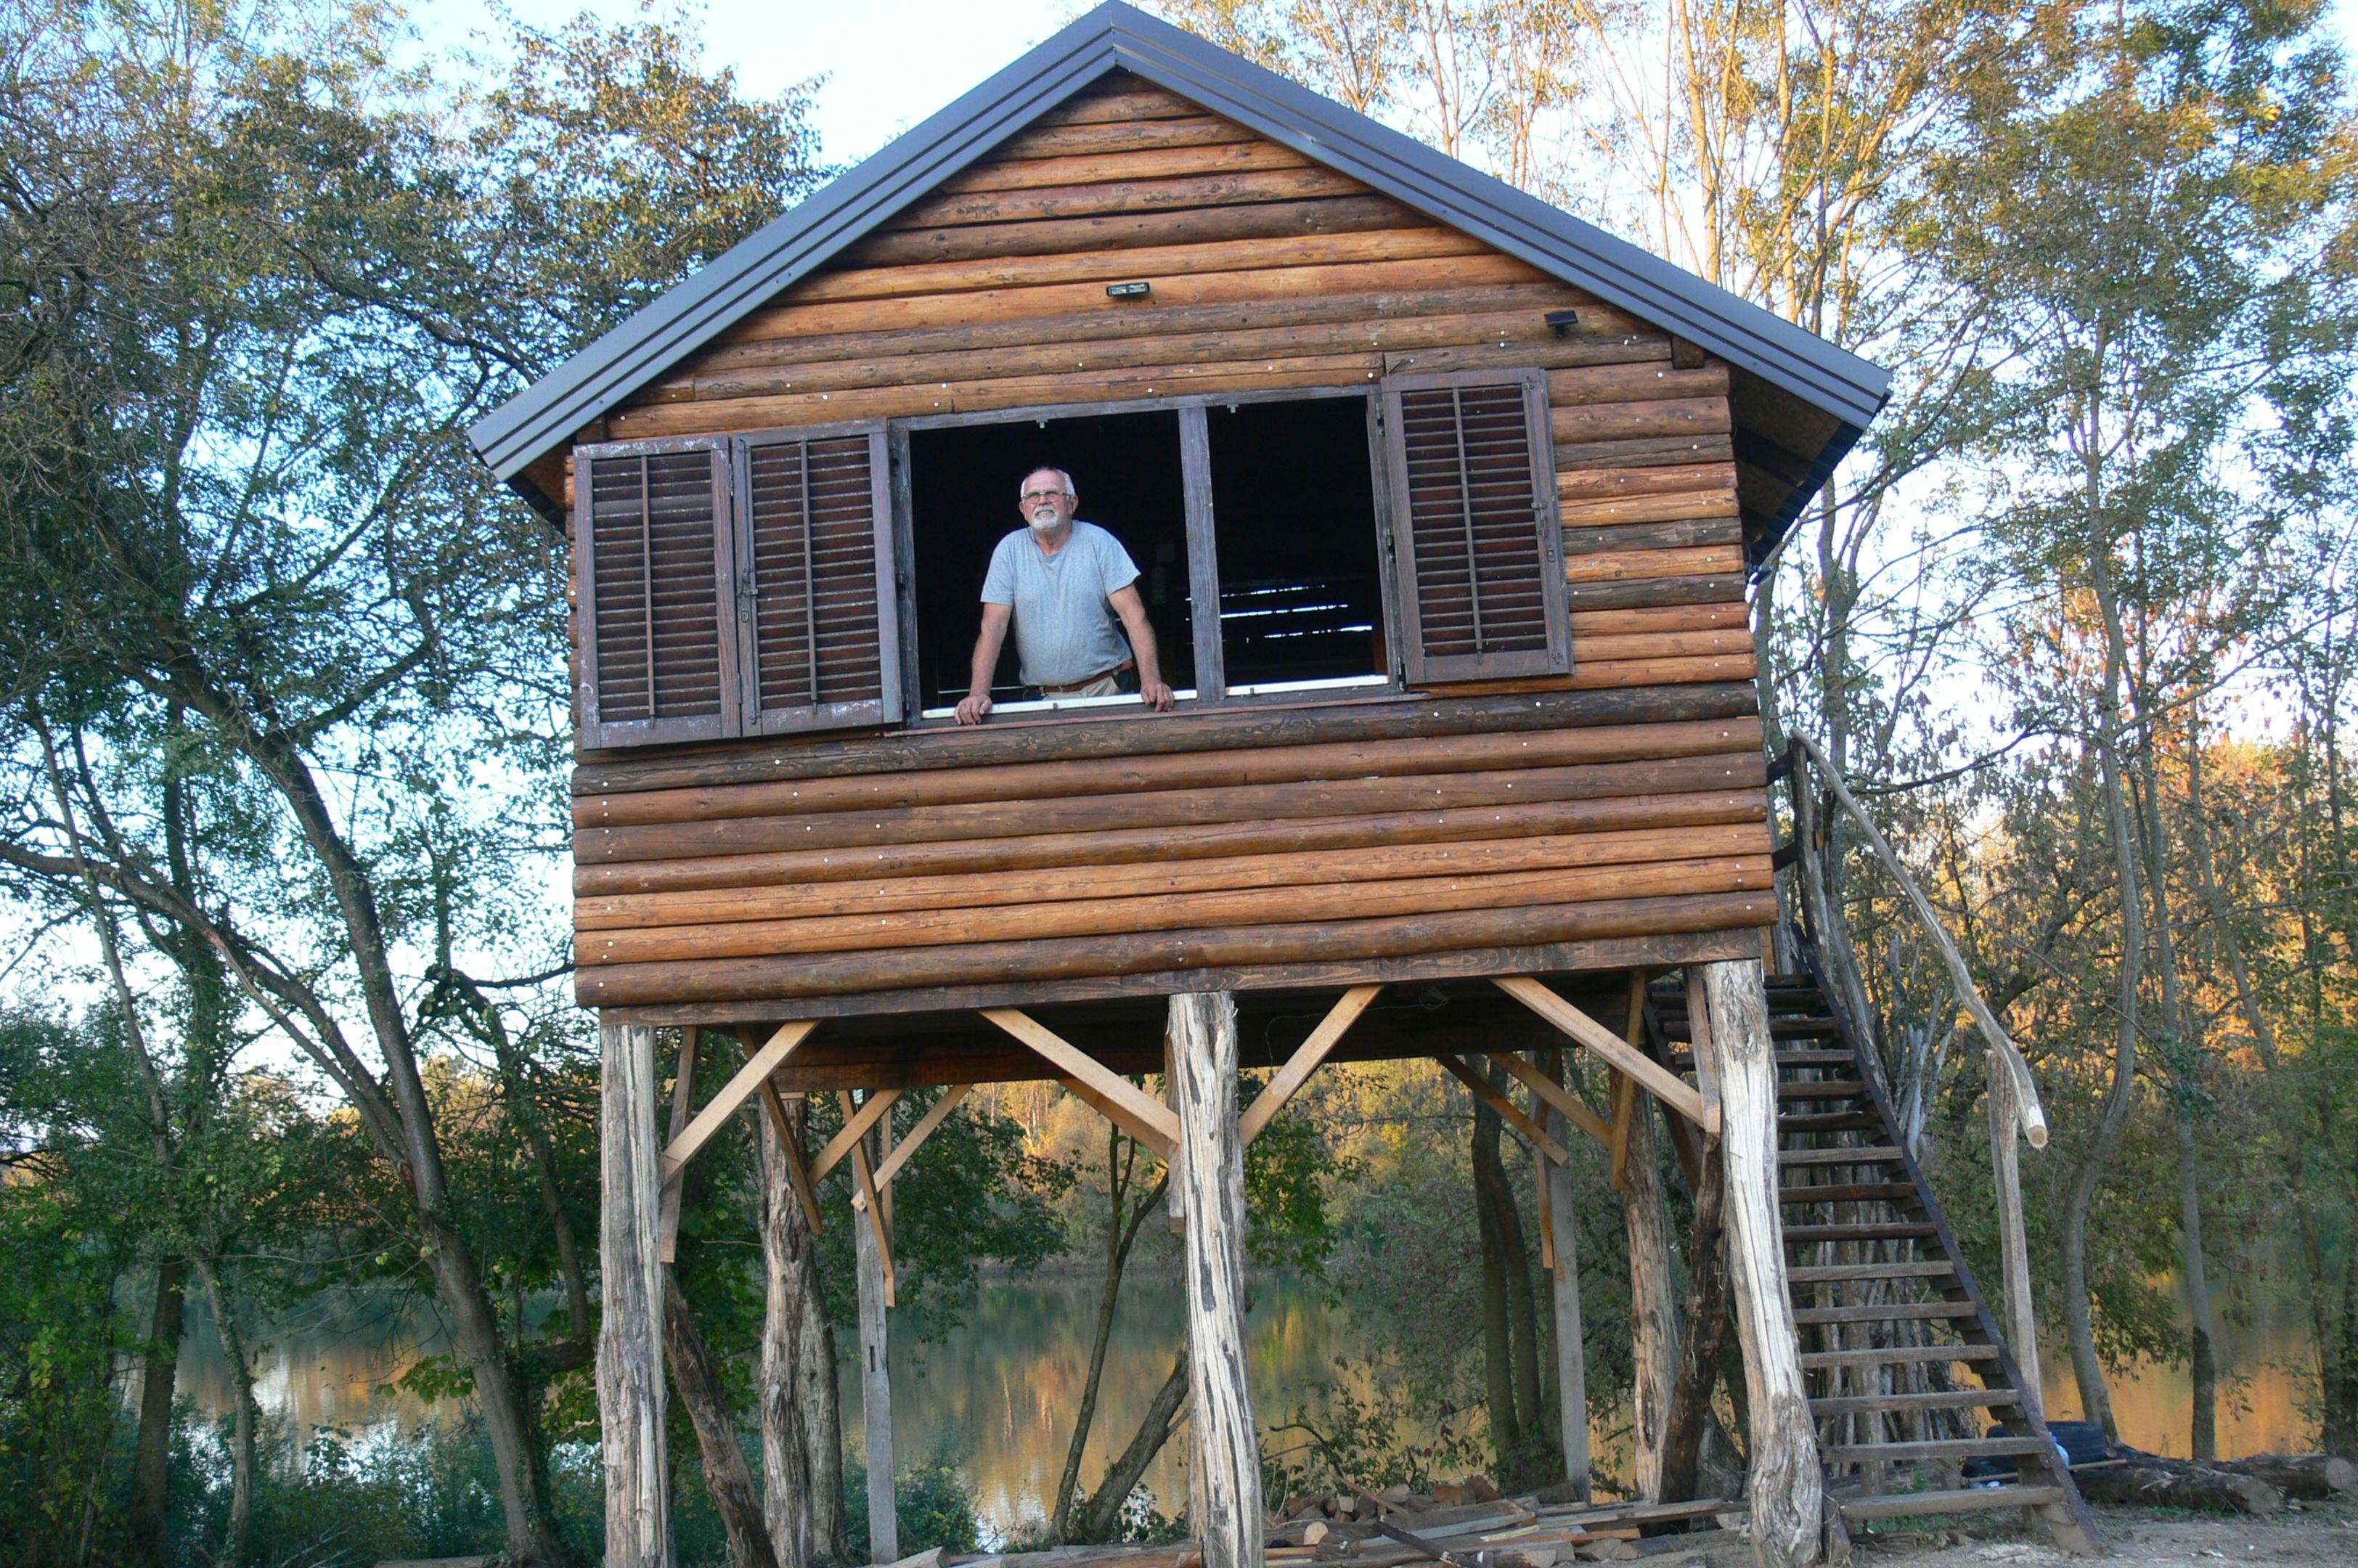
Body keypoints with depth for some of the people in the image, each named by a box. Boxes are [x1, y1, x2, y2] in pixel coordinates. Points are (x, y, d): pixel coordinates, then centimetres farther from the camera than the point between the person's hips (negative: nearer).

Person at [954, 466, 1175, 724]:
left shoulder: (1099, 542, 2)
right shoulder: (1010, 550, 5)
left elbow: (1133, 614, -4)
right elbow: (993, 627, 1)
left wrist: (1151, 679, -19)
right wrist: (978, 693, -12)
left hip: (1109, 687, -1)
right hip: (1045, 699, 1)